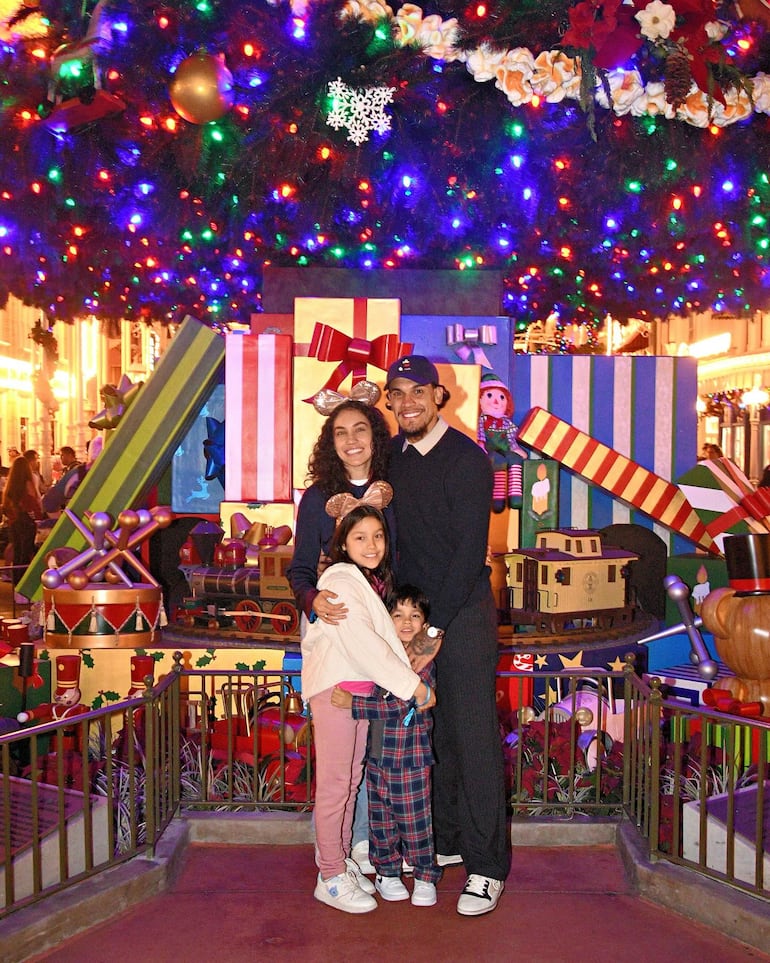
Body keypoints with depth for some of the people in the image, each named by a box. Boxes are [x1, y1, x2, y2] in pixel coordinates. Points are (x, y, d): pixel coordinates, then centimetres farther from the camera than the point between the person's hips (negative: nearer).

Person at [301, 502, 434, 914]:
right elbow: (364, 643, -23)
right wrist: (414, 686, -19)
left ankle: (339, 861, 28)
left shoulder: (371, 581, 12)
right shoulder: (341, 580, -16)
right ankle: (331, 879, 10)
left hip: (364, 688, 9)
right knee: (334, 784, -1)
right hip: (335, 688, -9)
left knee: (352, 780, 15)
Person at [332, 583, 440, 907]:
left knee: (415, 820, 5)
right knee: (380, 819, 14)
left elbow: (397, 706, -23)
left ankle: (425, 876, 24)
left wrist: (352, 702, -23)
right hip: (377, 754, 5)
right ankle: (387, 872, 31)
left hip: (411, 758, -5)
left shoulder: (425, 663, -14)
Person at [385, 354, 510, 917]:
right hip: (414, 610, 6)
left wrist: (436, 628, -16)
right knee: (433, 732, 12)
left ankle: (488, 865, 9)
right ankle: (447, 840, 28)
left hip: (464, 611, -5)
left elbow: (470, 551, -15)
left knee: (473, 734, -2)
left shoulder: (467, 459, -12)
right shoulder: (393, 454, 7)